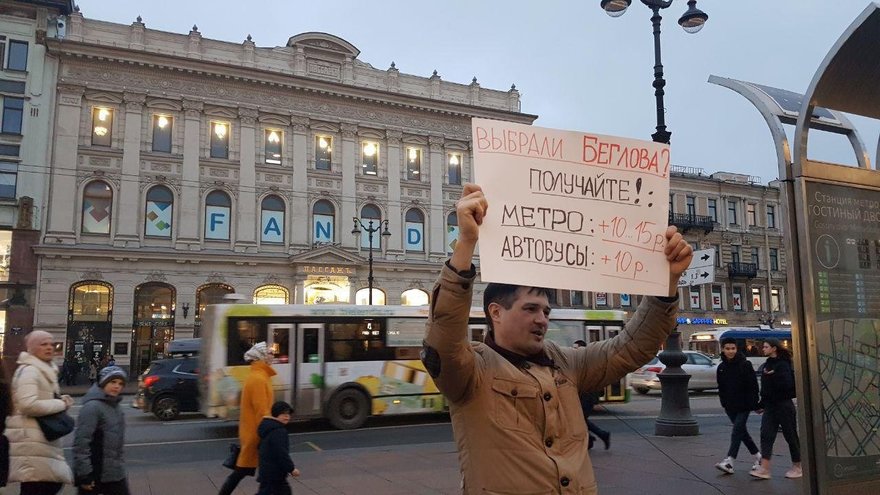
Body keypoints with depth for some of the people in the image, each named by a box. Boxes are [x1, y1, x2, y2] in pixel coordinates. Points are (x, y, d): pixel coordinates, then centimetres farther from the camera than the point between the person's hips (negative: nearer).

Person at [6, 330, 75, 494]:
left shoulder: (46, 370, 18)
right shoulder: (29, 370, -13)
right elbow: (28, 405, -25)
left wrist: (61, 401, 6)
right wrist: (62, 403, -14)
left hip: (42, 440, 10)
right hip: (31, 441, -10)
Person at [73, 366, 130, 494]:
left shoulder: (115, 407, 12)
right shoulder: (92, 407, -16)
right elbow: (81, 442, -21)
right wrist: (84, 474, -22)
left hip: (114, 472, 8)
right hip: (94, 474, -8)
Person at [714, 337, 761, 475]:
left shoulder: (745, 365, -9)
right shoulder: (721, 367, 7)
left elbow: (753, 386, -9)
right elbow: (721, 388, 14)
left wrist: (754, 404, -11)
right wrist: (724, 403, 8)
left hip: (744, 405, -6)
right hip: (730, 406, 6)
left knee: (737, 431, -11)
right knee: (742, 431, 14)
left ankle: (729, 462, -16)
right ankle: (757, 456, 31)